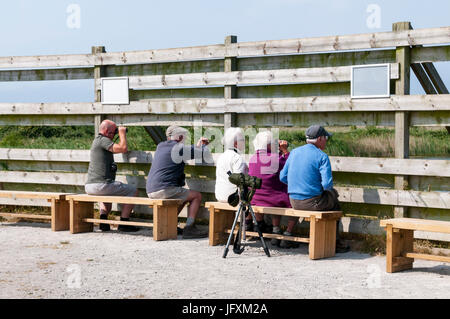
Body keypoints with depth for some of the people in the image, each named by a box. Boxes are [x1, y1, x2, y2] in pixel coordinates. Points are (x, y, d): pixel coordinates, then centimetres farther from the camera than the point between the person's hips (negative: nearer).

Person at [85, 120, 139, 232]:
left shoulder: (97, 140, 22)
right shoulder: (103, 140, -9)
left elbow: (116, 150, 37)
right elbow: (123, 148, -17)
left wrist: (120, 134, 26)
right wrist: (122, 133, -2)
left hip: (89, 187, 10)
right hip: (101, 185, -10)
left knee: (107, 193, 41)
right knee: (133, 190, 4)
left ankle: (103, 220, 20)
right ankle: (124, 223, 0)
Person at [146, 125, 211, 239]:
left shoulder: (161, 146, 18)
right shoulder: (178, 148, -8)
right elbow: (204, 154, -4)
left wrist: (197, 146, 33)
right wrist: (203, 146, 19)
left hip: (151, 191, 9)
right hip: (164, 190, -9)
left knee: (183, 196, 29)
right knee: (197, 196, 2)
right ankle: (189, 228, -7)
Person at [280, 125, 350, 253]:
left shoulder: (294, 152, 7)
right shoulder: (322, 156, -11)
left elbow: (283, 177, 10)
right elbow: (327, 184, -19)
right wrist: (323, 187, 5)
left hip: (294, 202, 7)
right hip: (312, 202, -7)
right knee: (335, 203, 23)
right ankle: (334, 243, 25)